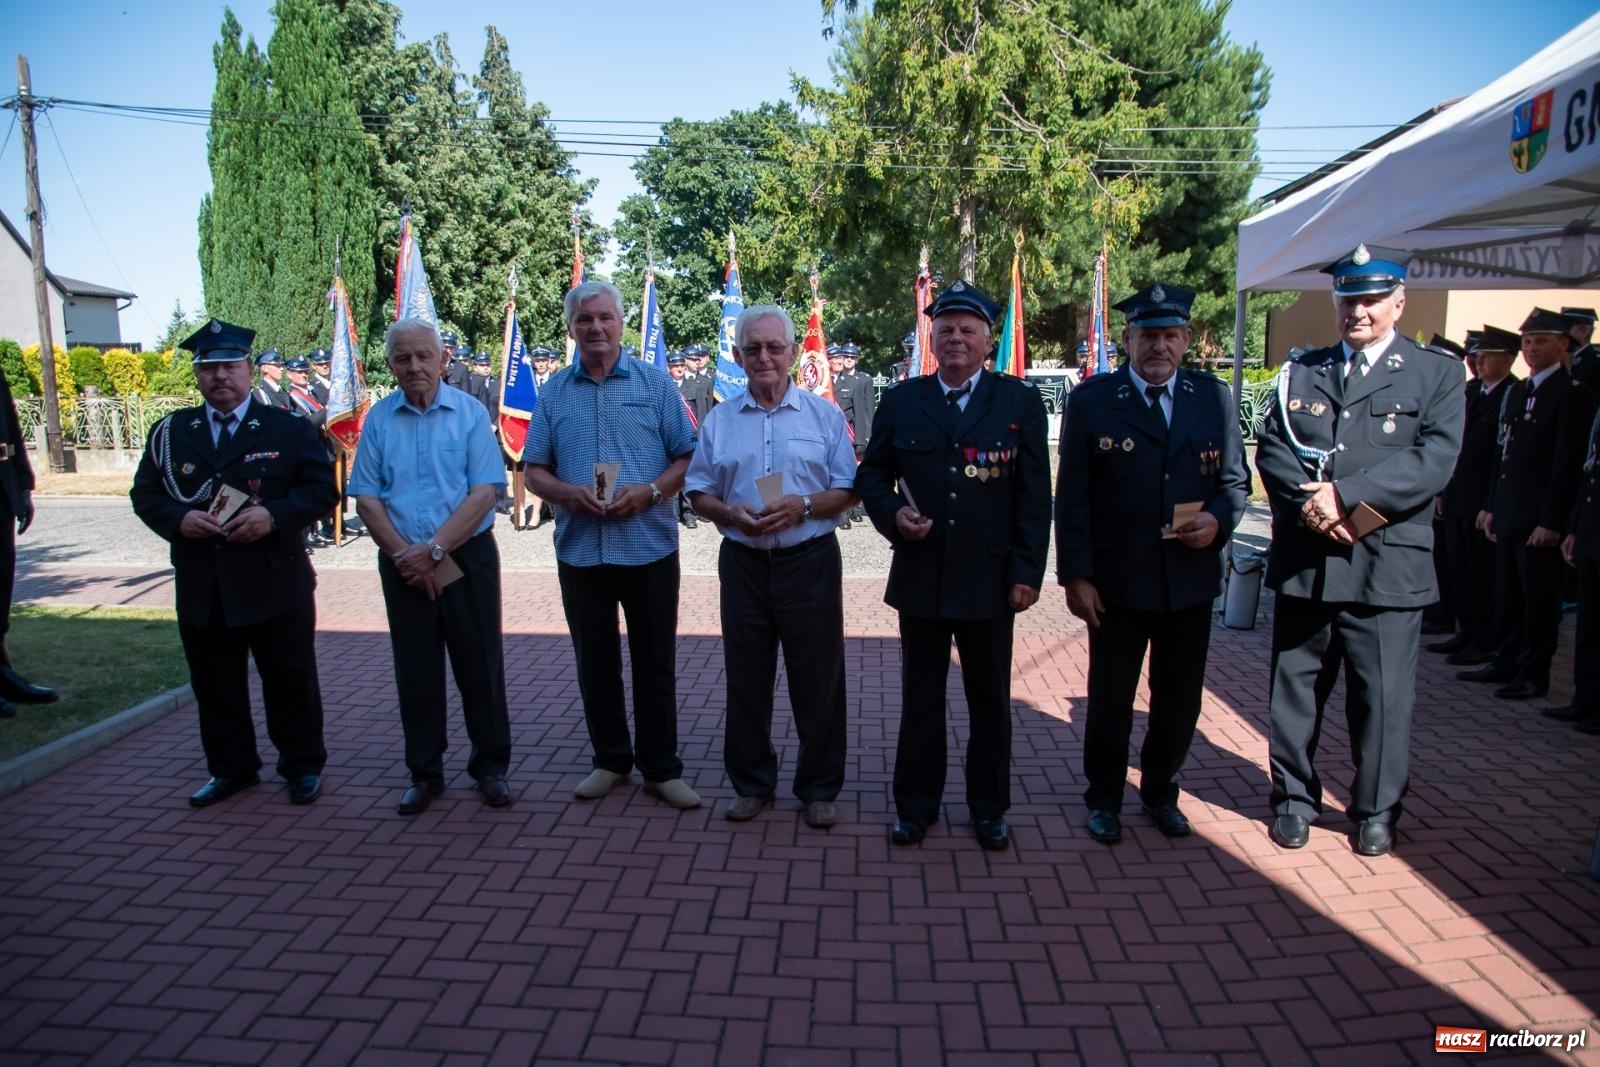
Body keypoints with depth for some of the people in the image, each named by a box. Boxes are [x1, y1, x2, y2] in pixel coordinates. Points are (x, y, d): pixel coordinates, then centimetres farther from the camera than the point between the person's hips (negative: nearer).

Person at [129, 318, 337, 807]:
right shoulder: (170, 432, 9)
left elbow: (323, 488, -4)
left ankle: (303, 767, 22)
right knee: (215, 685, 13)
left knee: (291, 681, 6)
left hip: (275, 583, -3)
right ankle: (231, 768, 30)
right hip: (201, 589, 3)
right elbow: (145, 493, 10)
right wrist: (178, 519, -11)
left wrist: (274, 515, -19)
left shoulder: (289, 428, 0)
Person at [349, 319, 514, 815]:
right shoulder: (379, 418, 4)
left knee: (479, 665, 4)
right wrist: (406, 555, -10)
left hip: (467, 556, -2)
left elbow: (484, 492, -10)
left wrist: (433, 549, -15)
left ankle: (491, 766, 19)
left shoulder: (470, 412, -3)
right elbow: (366, 497, 1)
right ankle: (424, 774, 23)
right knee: (415, 672, 9)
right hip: (402, 564, 2)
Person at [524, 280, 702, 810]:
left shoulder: (655, 383, 1)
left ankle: (661, 768, 18)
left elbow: (687, 458, 0)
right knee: (595, 664, 12)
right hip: (579, 549, 3)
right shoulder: (554, 392, 7)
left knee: (655, 664, 5)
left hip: (649, 545, -2)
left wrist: (650, 491, -17)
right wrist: (569, 492, -13)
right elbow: (534, 471, 7)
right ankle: (610, 760, 28)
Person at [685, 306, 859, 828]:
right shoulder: (719, 420, 7)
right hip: (743, 563, 2)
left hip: (809, 562, -2)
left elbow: (848, 491, 0)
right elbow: (700, 493, 7)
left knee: (817, 680, 5)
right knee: (746, 680, 11)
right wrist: (733, 514, -13)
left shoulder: (824, 414, 1)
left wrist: (803, 506, -18)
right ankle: (752, 783, 28)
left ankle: (819, 789, 21)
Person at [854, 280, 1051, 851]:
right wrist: (892, 514, -11)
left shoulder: (1020, 402, 0)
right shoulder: (901, 401, 5)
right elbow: (871, 477, 10)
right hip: (920, 577, 1)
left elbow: (1034, 496, -1)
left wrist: (1027, 571, -7)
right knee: (920, 697, 12)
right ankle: (916, 805, 27)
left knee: (990, 700, 12)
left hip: (990, 579, -1)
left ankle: (989, 808, 29)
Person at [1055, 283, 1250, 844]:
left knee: (1180, 699, 15)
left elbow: (1235, 479, 10)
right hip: (1117, 582, -3)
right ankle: (1104, 798, 30)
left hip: (1192, 579, 3)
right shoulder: (1091, 399, -5)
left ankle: (1160, 791, 37)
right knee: (1110, 698, 10)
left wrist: (1219, 520, -12)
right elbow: (1072, 497, -5)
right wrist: (1075, 575, -9)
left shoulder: (1214, 397, 5)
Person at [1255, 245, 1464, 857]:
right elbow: (1271, 450, 1)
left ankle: (1377, 809, 25)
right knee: (1295, 686, 11)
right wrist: (1313, 507, -15)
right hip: (1304, 561, 2)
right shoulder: (1300, 372, 12)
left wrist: (1345, 495, -18)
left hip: (1387, 565, -2)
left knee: (1382, 694, 6)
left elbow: (1433, 461, -10)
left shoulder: (1437, 374, 3)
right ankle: (1294, 797, 27)